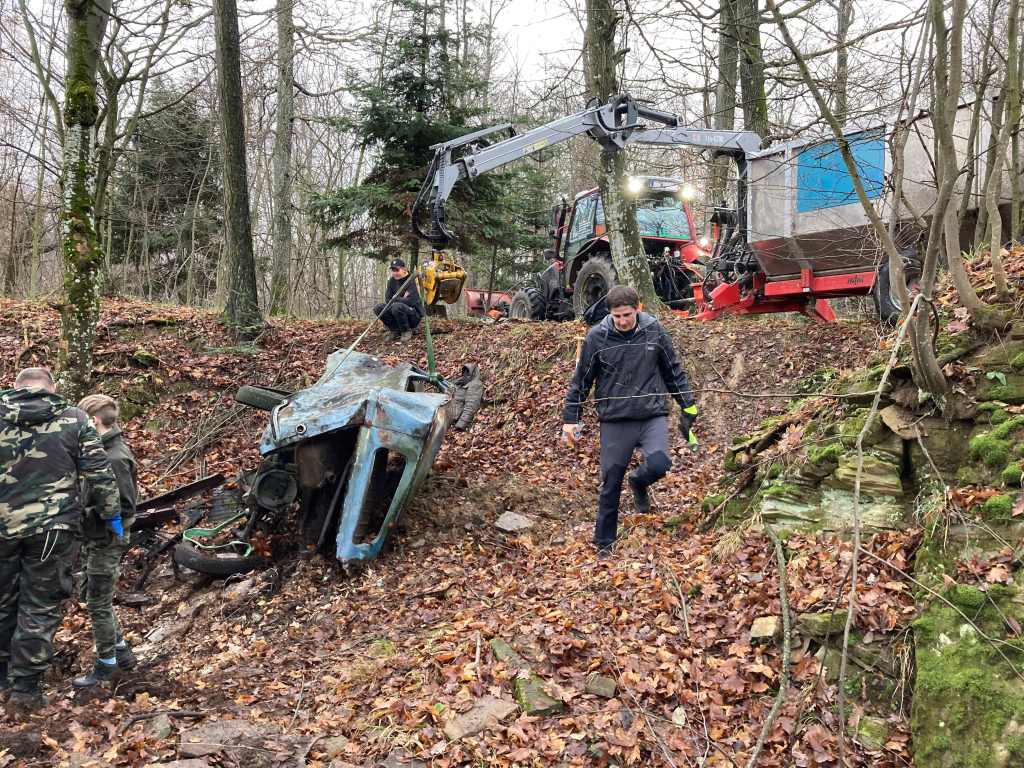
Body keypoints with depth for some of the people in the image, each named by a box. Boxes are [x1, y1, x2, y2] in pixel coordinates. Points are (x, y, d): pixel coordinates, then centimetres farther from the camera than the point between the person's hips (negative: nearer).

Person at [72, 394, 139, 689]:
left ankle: (106, 664, 16)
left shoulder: (115, 457, -20)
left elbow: (124, 507, -21)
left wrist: (90, 526, -21)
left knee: (98, 604, 2)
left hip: (106, 542, -9)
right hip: (93, 540, 9)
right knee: (98, 600, 18)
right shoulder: (99, 451, 7)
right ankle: (123, 652, 30)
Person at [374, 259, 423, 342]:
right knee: (378, 308, -11)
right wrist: (401, 299, -17)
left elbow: (411, 301, -25)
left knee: (397, 306, -35)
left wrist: (395, 299, -15)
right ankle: (396, 331, 0)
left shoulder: (411, 281, -14)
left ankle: (406, 331, -11)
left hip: (414, 315, -6)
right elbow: (387, 300, 0)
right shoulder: (392, 281, 4)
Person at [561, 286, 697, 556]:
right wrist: (570, 418, 3)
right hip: (614, 421, -1)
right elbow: (581, 380, 3)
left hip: (653, 415, 1)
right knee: (610, 485, 4)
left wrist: (688, 407, 9)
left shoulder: (654, 331, -1)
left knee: (659, 465, -22)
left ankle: (639, 482, 16)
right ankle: (603, 544, 23)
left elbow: (673, 371, 9)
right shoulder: (596, 337, -5)